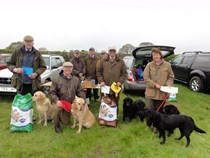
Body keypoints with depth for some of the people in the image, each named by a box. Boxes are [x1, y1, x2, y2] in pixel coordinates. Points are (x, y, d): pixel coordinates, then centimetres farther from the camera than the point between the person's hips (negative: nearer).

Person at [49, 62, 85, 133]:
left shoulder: (76, 80, -1)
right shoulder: (57, 80, -10)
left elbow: (79, 91, 4)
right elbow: (52, 92, -9)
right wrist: (56, 100, -27)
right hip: (59, 102, -3)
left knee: (66, 122, 10)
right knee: (56, 108, -38)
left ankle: (60, 116, 47)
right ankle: (57, 125, -9)